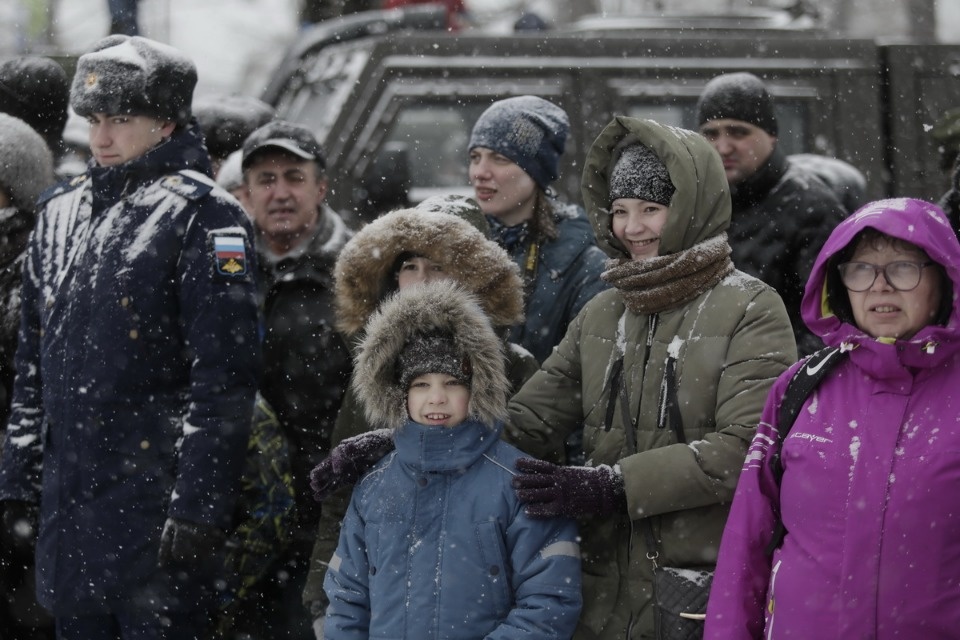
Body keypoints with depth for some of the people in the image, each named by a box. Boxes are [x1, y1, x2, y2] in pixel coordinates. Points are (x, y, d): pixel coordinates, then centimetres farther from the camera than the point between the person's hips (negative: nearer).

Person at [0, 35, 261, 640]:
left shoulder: (202, 215, -7)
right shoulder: (61, 210, 15)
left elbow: (224, 376, -13)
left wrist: (199, 504, -18)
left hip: (154, 498, -7)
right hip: (66, 498, 7)